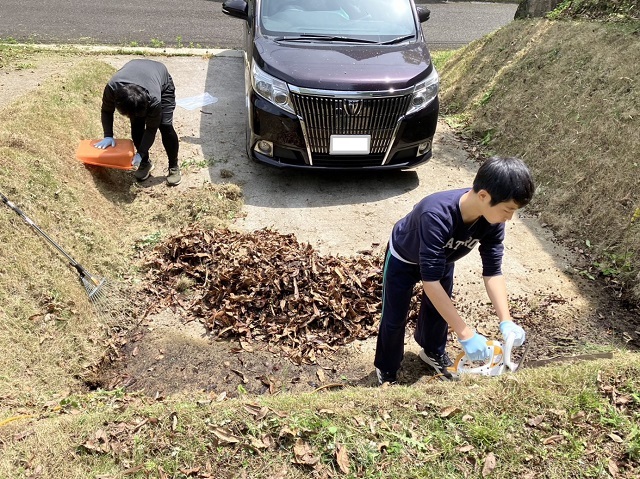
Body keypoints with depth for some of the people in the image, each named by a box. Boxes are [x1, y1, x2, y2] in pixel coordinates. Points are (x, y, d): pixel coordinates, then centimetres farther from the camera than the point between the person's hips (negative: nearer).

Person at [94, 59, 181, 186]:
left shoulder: (154, 100, -45)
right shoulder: (112, 88, -38)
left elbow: (151, 129, -29)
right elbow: (106, 111, -17)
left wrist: (140, 153, -32)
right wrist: (108, 136, -27)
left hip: (163, 81, -3)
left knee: (165, 126, -17)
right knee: (136, 126, -10)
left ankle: (174, 167, 0)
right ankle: (145, 163, 11)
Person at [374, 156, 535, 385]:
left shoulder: (492, 220, -29)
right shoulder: (437, 215, -48)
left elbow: (492, 271, -21)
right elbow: (430, 281, -47)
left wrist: (506, 321, -33)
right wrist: (466, 334, -47)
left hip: (442, 258, 5)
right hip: (403, 259, -5)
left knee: (440, 309, 21)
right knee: (395, 317, 6)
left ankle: (433, 352, 50)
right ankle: (386, 371, 32)